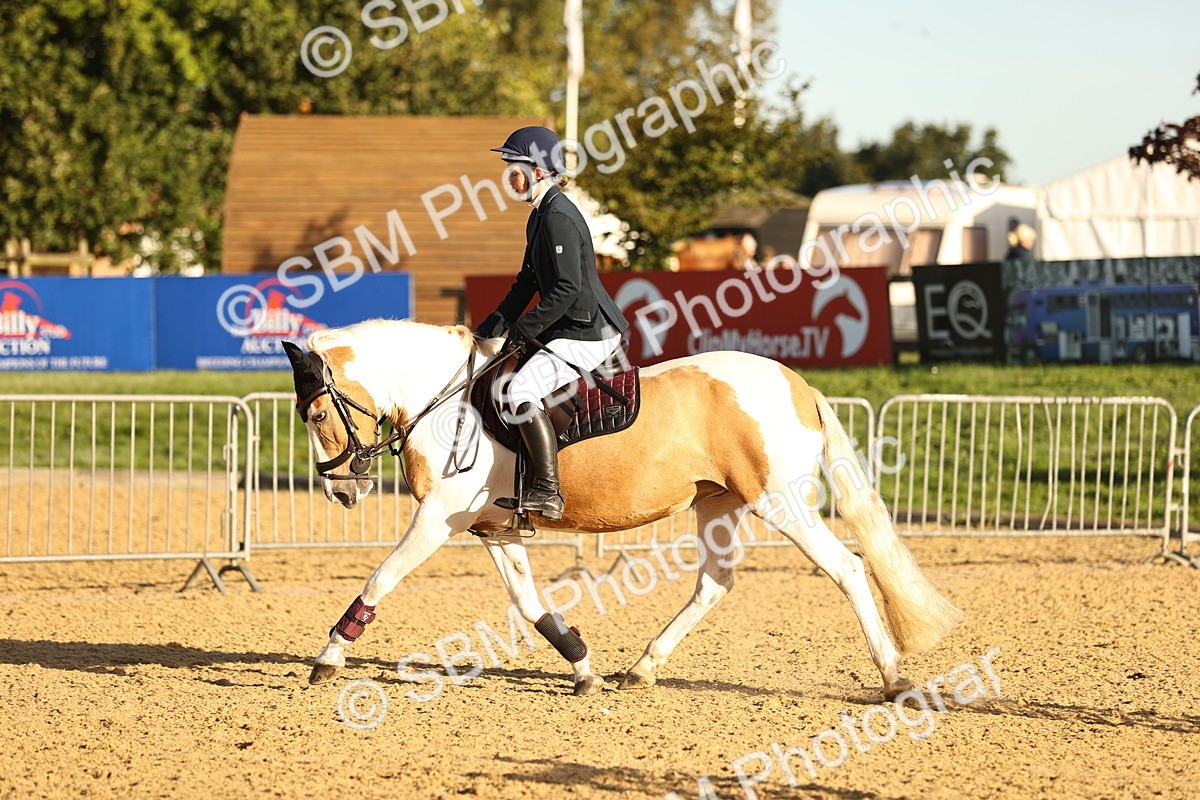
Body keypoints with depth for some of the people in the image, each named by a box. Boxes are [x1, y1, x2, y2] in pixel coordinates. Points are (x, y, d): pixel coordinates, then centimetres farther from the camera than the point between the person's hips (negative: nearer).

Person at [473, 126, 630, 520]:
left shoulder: (559, 218, -19)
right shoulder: (541, 216, 14)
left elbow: (567, 289, -24)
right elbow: (528, 280, 20)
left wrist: (525, 328, -17)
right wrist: (494, 325, 12)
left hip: (588, 333, -11)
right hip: (570, 329, 11)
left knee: (522, 389, -24)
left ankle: (547, 492, -25)